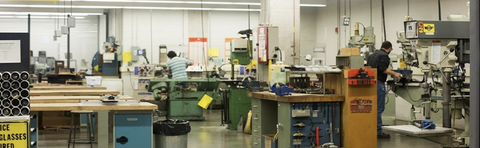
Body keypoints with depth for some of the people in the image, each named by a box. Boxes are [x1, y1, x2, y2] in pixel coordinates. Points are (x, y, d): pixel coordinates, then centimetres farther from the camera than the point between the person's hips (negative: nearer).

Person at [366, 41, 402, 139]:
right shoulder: (384, 55, -8)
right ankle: (378, 132, -5)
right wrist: (394, 73, -9)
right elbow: (383, 69, -20)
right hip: (378, 83, -9)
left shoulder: (373, 54, 18)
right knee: (379, 108, -6)